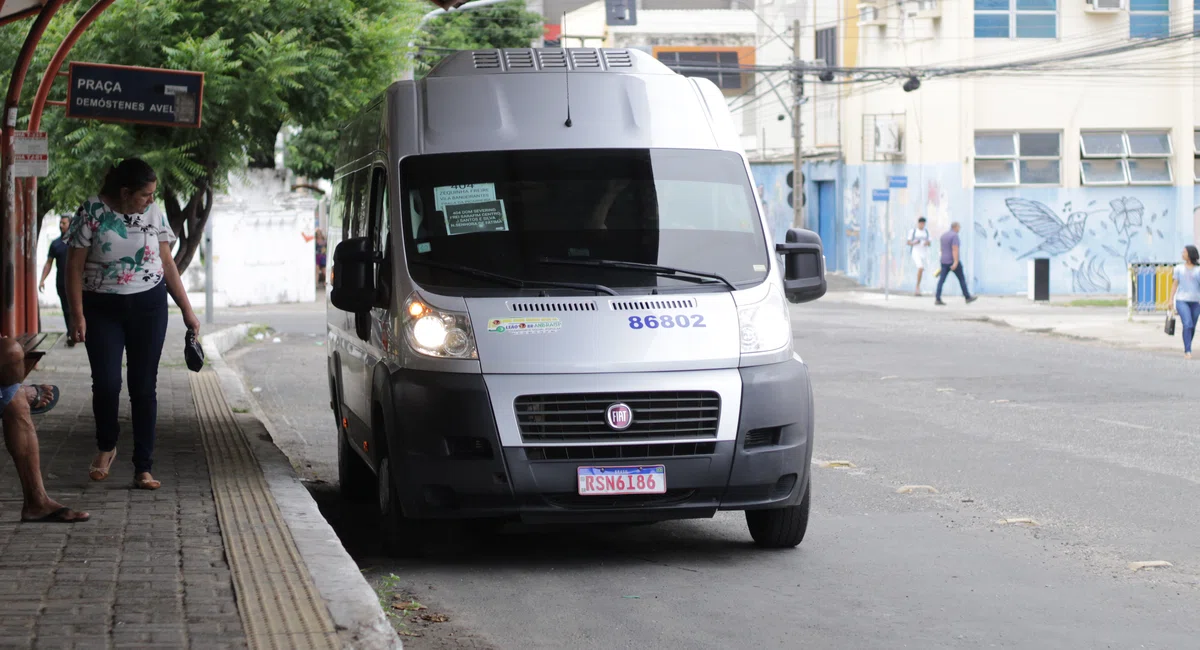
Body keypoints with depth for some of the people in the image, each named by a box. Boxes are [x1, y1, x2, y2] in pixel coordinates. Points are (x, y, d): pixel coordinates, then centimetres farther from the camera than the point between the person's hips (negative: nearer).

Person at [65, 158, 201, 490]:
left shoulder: (153, 213, 1)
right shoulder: (92, 212, -9)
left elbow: (167, 263, 7)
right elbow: (75, 265, -6)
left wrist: (187, 310, 6)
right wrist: (78, 314, -11)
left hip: (148, 307, 2)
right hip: (102, 309, -2)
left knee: (144, 386, 1)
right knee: (106, 382, -8)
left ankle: (143, 468, 6)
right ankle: (106, 448, 21)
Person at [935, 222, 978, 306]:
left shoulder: (944, 236, 12)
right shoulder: (954, 236, -14)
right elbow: (955, 249, -22)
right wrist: (956, 262, -27)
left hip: (944, 261, 7)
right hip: (953, 261, -7)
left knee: (941, 280, -1)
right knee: (962, 279, 7)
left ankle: (938, 300, -10)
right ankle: (968, 297, 16)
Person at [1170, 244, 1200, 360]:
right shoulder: (1179, 268, 6)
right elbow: (1175, 284, 8)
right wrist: (1171, 300, 2)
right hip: (1182, 300, -1)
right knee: (1187, 325, -19)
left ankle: (1186, 349, 30)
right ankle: (1188, 351, -18)